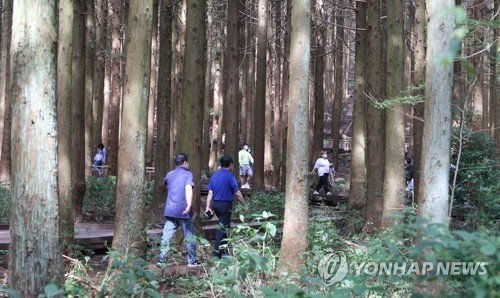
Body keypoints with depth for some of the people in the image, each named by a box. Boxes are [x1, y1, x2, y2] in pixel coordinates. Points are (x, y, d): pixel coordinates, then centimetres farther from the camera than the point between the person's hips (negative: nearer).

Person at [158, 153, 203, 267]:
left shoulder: (169, 175, 12)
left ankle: (161, 259, 0)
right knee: (189, 236, 6)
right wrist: (189, 205, -32)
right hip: (183, 211, -4)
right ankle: (192, 261, 11)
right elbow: (188, 189, -20)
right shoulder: (187, 174, -4)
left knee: (166, 236, 4)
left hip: (170, 210, 4)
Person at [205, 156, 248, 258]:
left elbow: (210, 193, 5)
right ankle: (216, 252, -2)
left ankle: (224, 249, 25)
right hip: (225, 205, -7)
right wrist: (245, 205, -1)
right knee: (222, 228, -1)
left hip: (215, 204, 7)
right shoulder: (230, 176, -11)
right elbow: (237, 193, -11)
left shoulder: (215, 176, 8)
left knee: (225, 226, 20)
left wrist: (208, 207, 5)